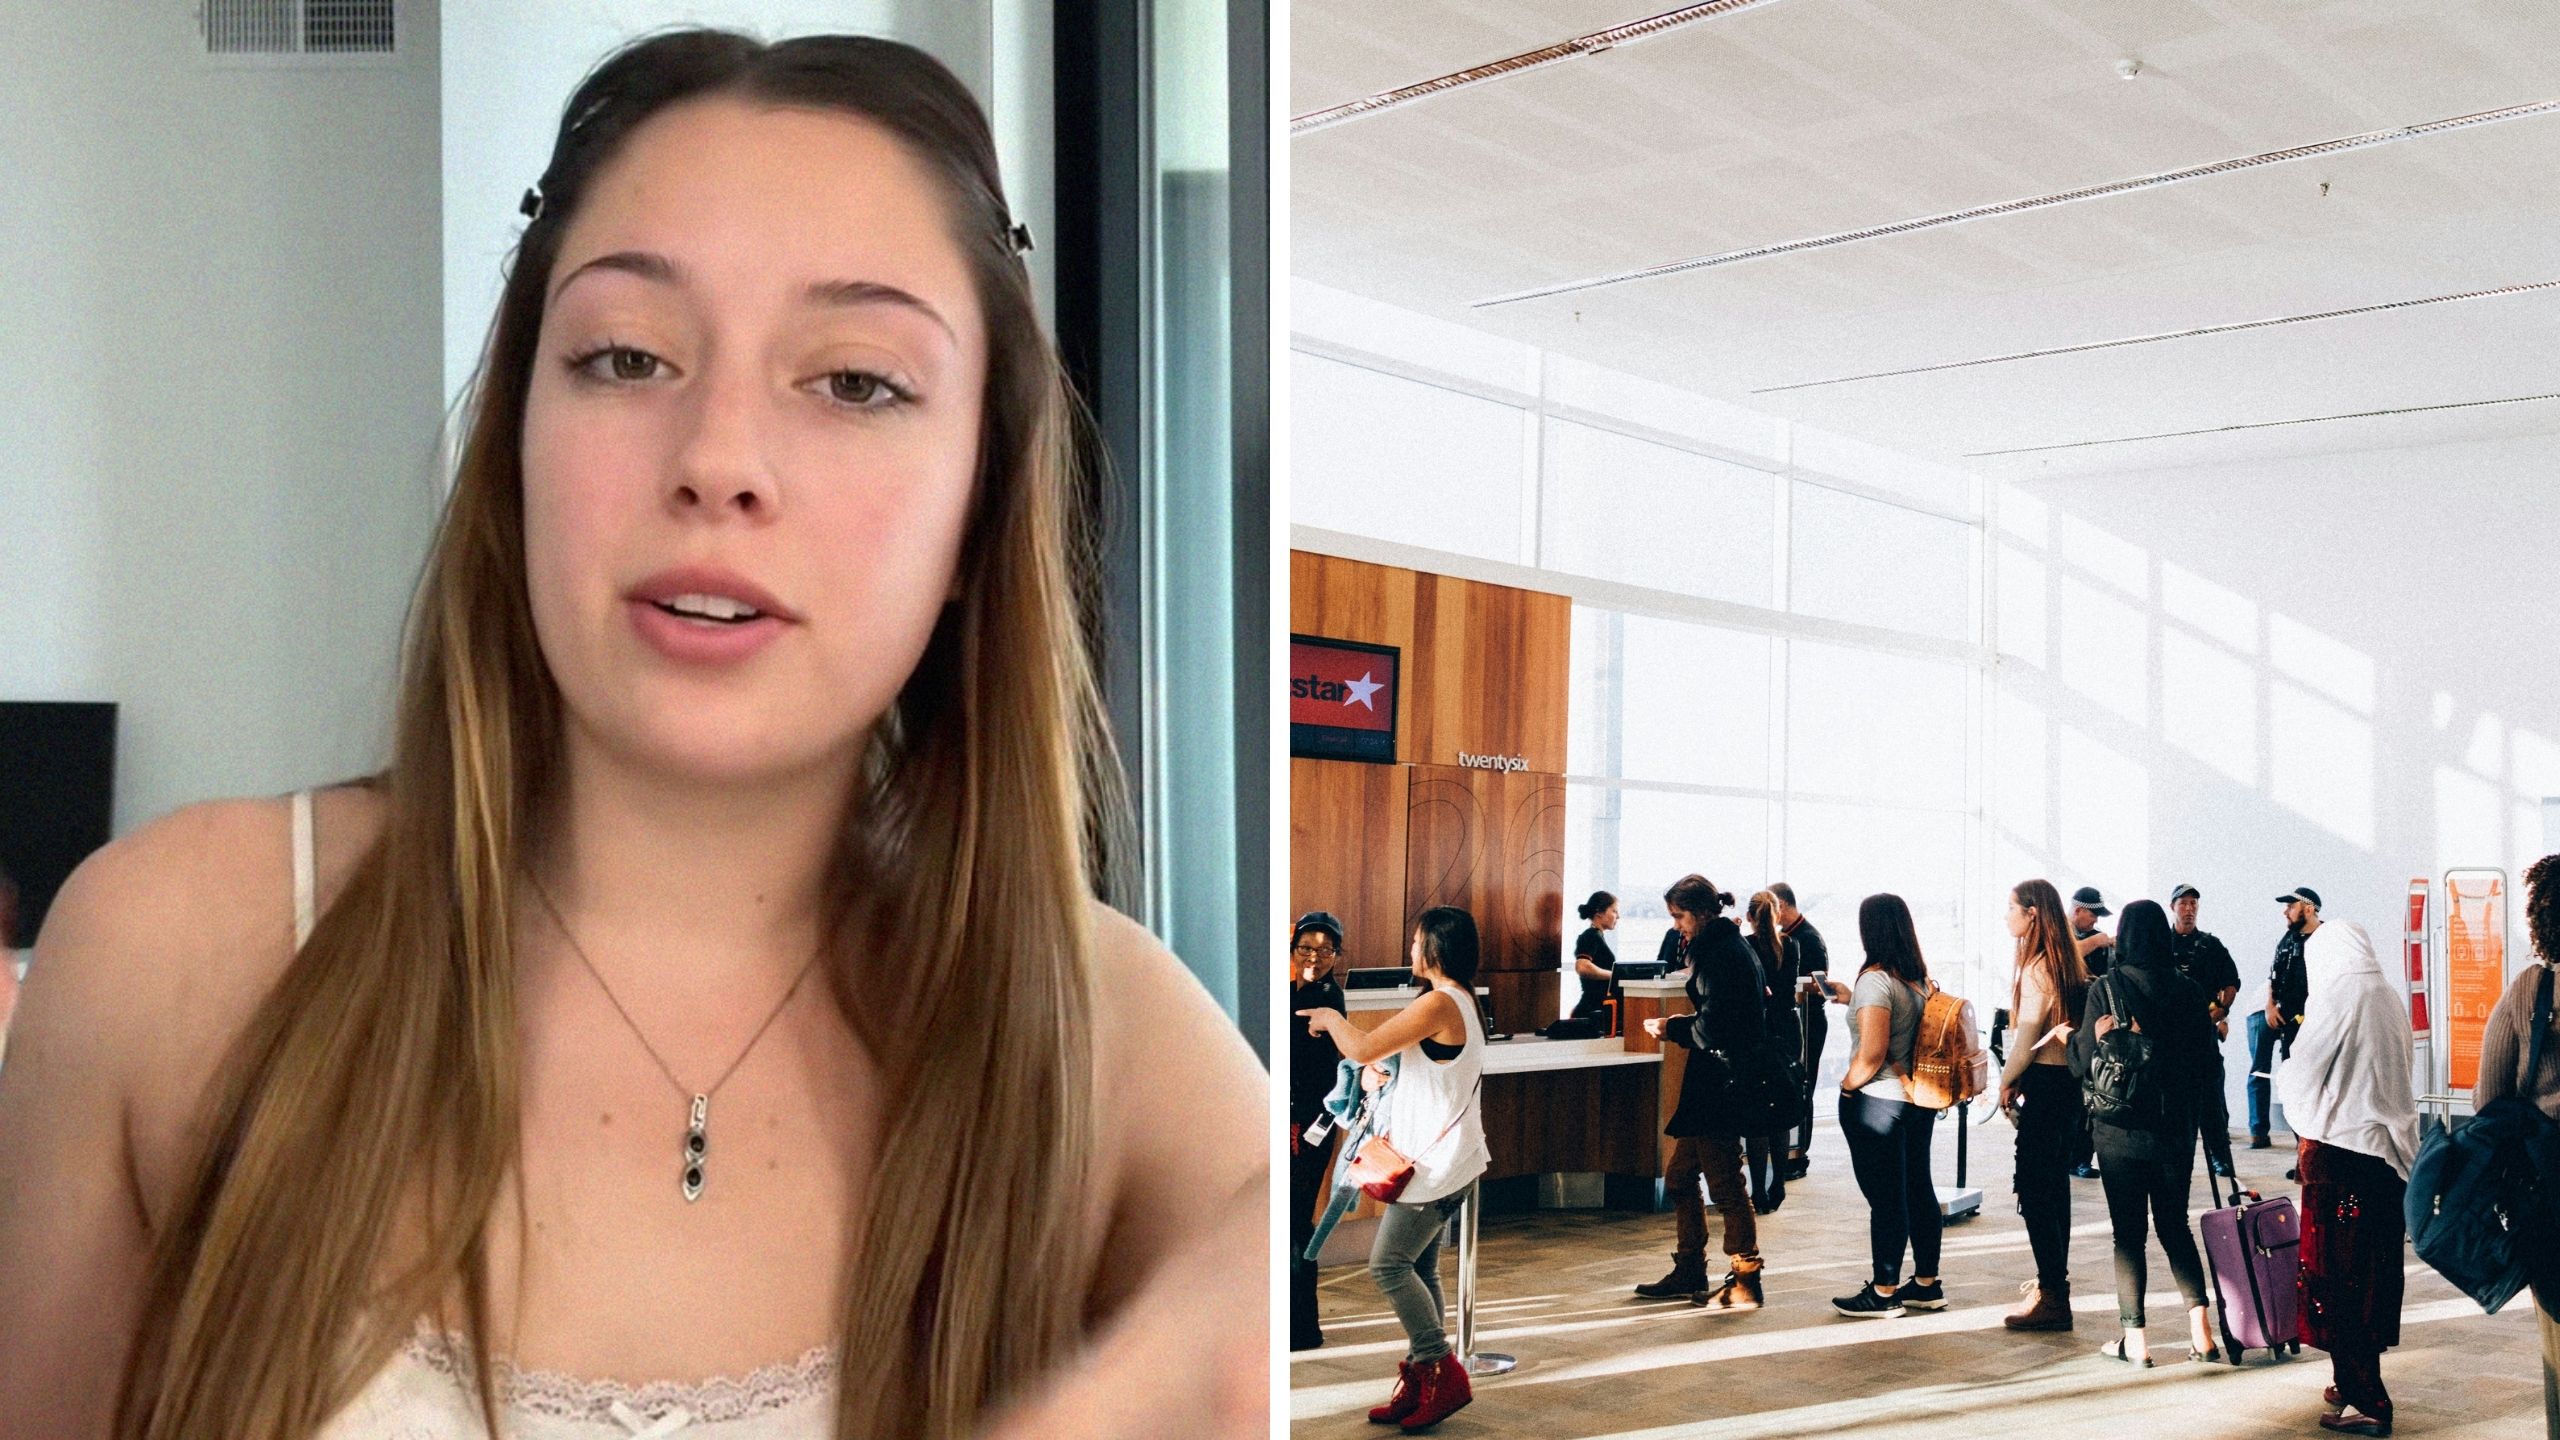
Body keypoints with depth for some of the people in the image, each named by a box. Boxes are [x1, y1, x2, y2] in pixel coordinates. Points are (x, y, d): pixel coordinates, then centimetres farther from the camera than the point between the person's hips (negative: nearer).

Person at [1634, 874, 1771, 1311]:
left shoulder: (1720, 954, -17)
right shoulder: (1728, 946, 15)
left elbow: (1713, 1028, -21)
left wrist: (1673, 1028, -6)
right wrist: (1679, 1026, 8)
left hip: (1720, 1086, -11)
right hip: (1711, 1084, 11)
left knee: (1725, 1185, -3)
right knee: (1679, 1176, 15)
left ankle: (1745, 1283, 5)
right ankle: (1689, 1271, 24)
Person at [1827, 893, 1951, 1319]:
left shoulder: (1875, 980, -19)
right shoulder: (1918, 977, 6)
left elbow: (1872, 1052, -24)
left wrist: (1847, 1086, -9)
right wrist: (1852, 999, 20)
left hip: (1878, 1103, -9)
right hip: (1917, 1099, 9)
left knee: (1884, 1199, 0)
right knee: (1919, 1190, 15)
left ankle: (1884, 1293, 9)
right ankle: (1927, 1284, 25)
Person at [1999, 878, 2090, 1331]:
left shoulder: (2037, 968, -18)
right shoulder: (2067, 960, 11)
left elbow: (2027, 1038, -19)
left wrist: (2006, 1082, -4)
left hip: (2045, 1083, -10)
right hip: (2070, 1078, 10)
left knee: (2035, 1190, -8)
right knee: (2054, 1183, 21)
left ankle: (2052, 1296, -8)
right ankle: (2054, 1276, 34)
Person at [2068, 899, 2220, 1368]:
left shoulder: (2105, 988, -11)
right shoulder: (2188, 990, -2)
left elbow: (2084, 1060, -10)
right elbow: (2203, 1056, 3)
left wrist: (2071, 1036, 10)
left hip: (2119, 1129, -3)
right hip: (2176, 1126, 3)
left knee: (2128, 1231, 5)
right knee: (2175, 1224, 16)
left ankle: (2134, 1339, 8)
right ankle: (2200, 1329, 8)